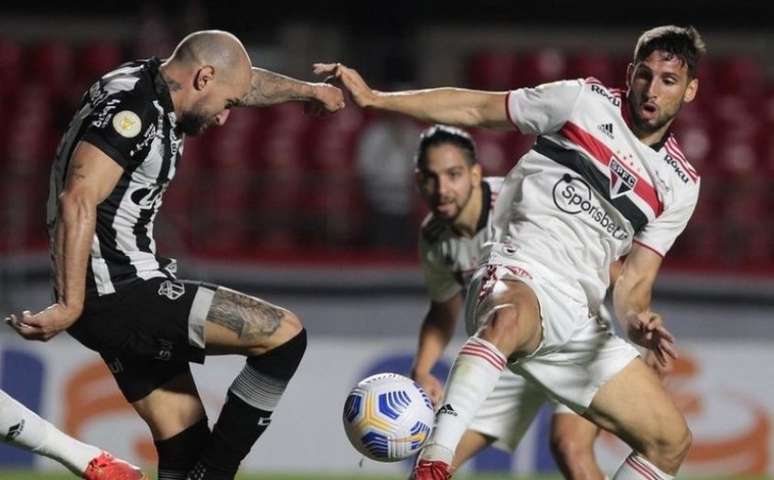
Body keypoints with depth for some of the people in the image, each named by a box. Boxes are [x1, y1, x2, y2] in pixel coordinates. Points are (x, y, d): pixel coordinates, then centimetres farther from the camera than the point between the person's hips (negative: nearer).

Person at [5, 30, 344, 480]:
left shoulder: (155, 87, 13)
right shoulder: (130, 107, -17)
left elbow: (248, 83, 32)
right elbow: (78, 200, -27)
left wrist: (309, 90, 45)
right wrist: (71, 306, -32)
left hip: (124, 294, 10)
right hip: (121, 294, -10)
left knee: (185, 444, 10)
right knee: (284, 334, -11)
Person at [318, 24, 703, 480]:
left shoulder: (681, 184, 13)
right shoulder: (584, 101, 4)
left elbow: (635, 281, 14)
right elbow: (477, 108, 9)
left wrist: (637, 319, -11)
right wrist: (375, 98, 3)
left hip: (579, 318, 6)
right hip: (521, 276, -5)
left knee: (671, 441, 0)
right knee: (510, 319, -43)